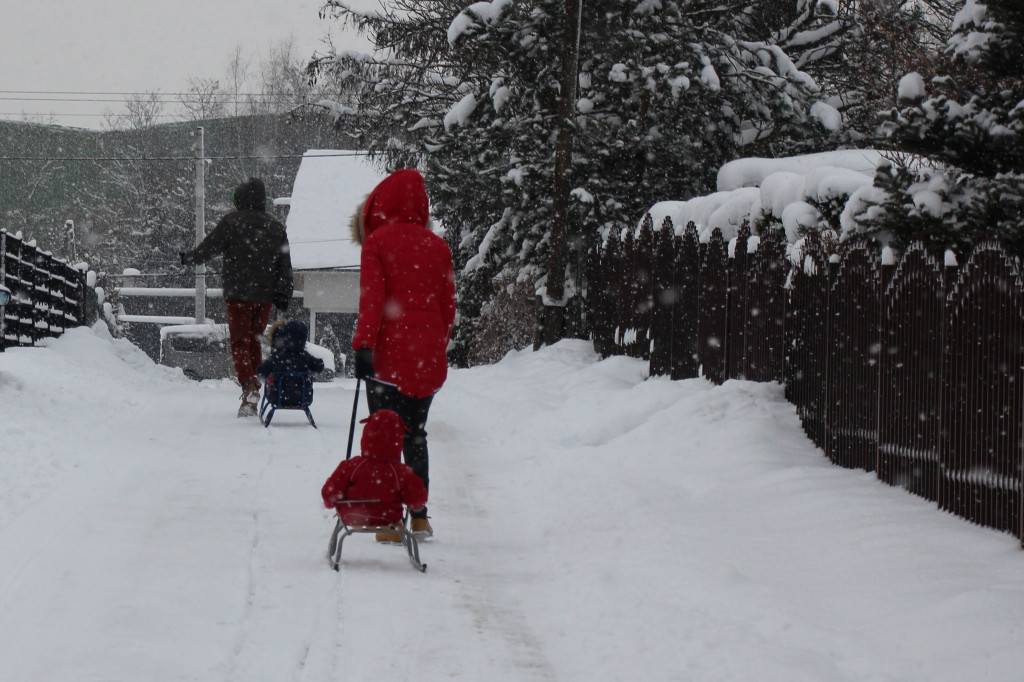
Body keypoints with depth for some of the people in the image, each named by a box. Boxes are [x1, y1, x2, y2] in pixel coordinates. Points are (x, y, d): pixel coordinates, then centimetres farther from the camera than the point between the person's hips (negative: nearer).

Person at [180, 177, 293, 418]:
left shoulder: (232, 222, -4)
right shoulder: (276, 228, 11)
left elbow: (209, 248, 1)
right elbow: (285, 266, 10)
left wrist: (187, 258, 18)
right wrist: (283, 295, 9)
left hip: (238, 294, -4)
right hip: (264, 296, 4)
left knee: (240, 342, -3)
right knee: (255, 341, 14)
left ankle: (248, 385, -25)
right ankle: (254, 394, 12)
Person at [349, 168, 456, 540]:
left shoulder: (376, 242, -3)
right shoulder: (438, 246, 9)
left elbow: (372, 298, -12)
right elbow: (448, 305, 10)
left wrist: (363, 345, -13)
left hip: (389, 352, -4)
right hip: (429, 355, 5)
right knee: (415, 433, 16)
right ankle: (419, 517, 14)